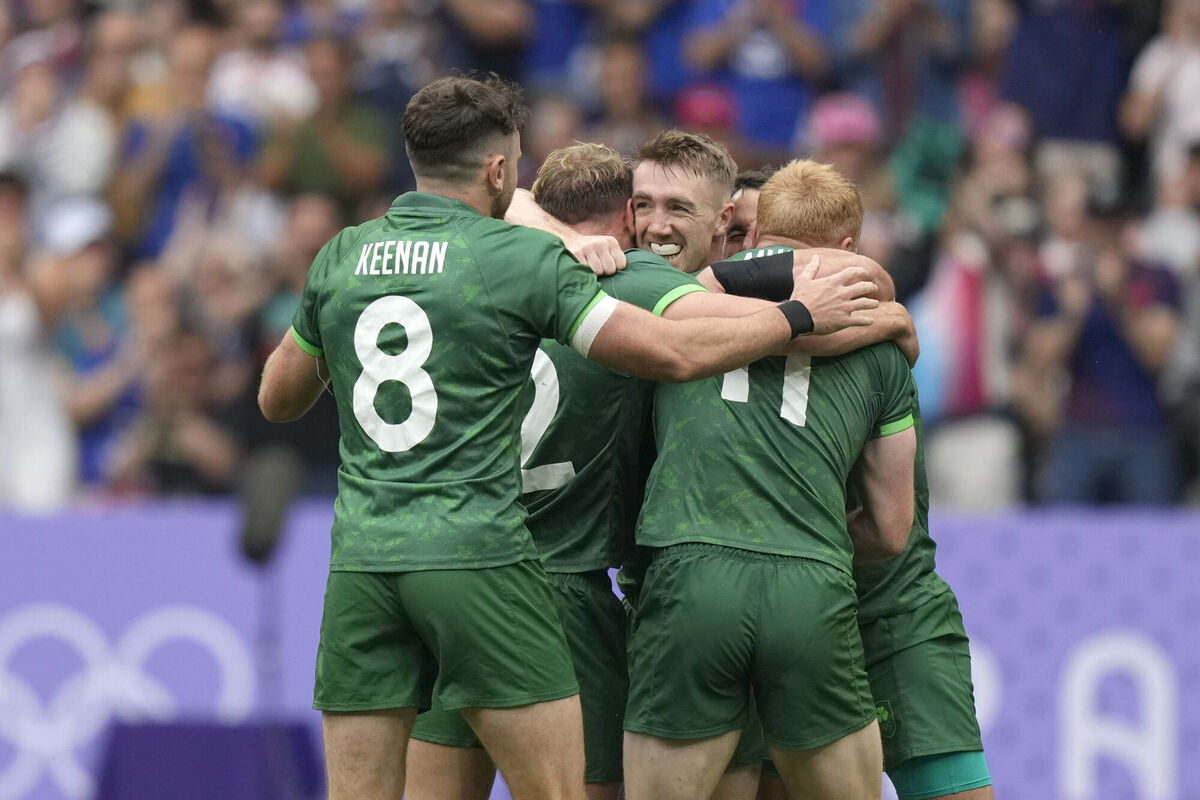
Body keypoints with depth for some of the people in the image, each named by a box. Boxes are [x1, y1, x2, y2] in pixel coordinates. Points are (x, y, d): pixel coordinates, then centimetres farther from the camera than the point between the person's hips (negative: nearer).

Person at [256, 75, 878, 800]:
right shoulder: (523, 258, -3)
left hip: (361, 563, 4)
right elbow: (672, 353, -5)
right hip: (479, 559, -4)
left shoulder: (341, 258, 10)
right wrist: (796, 317, 7)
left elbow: (278, 400, 23)